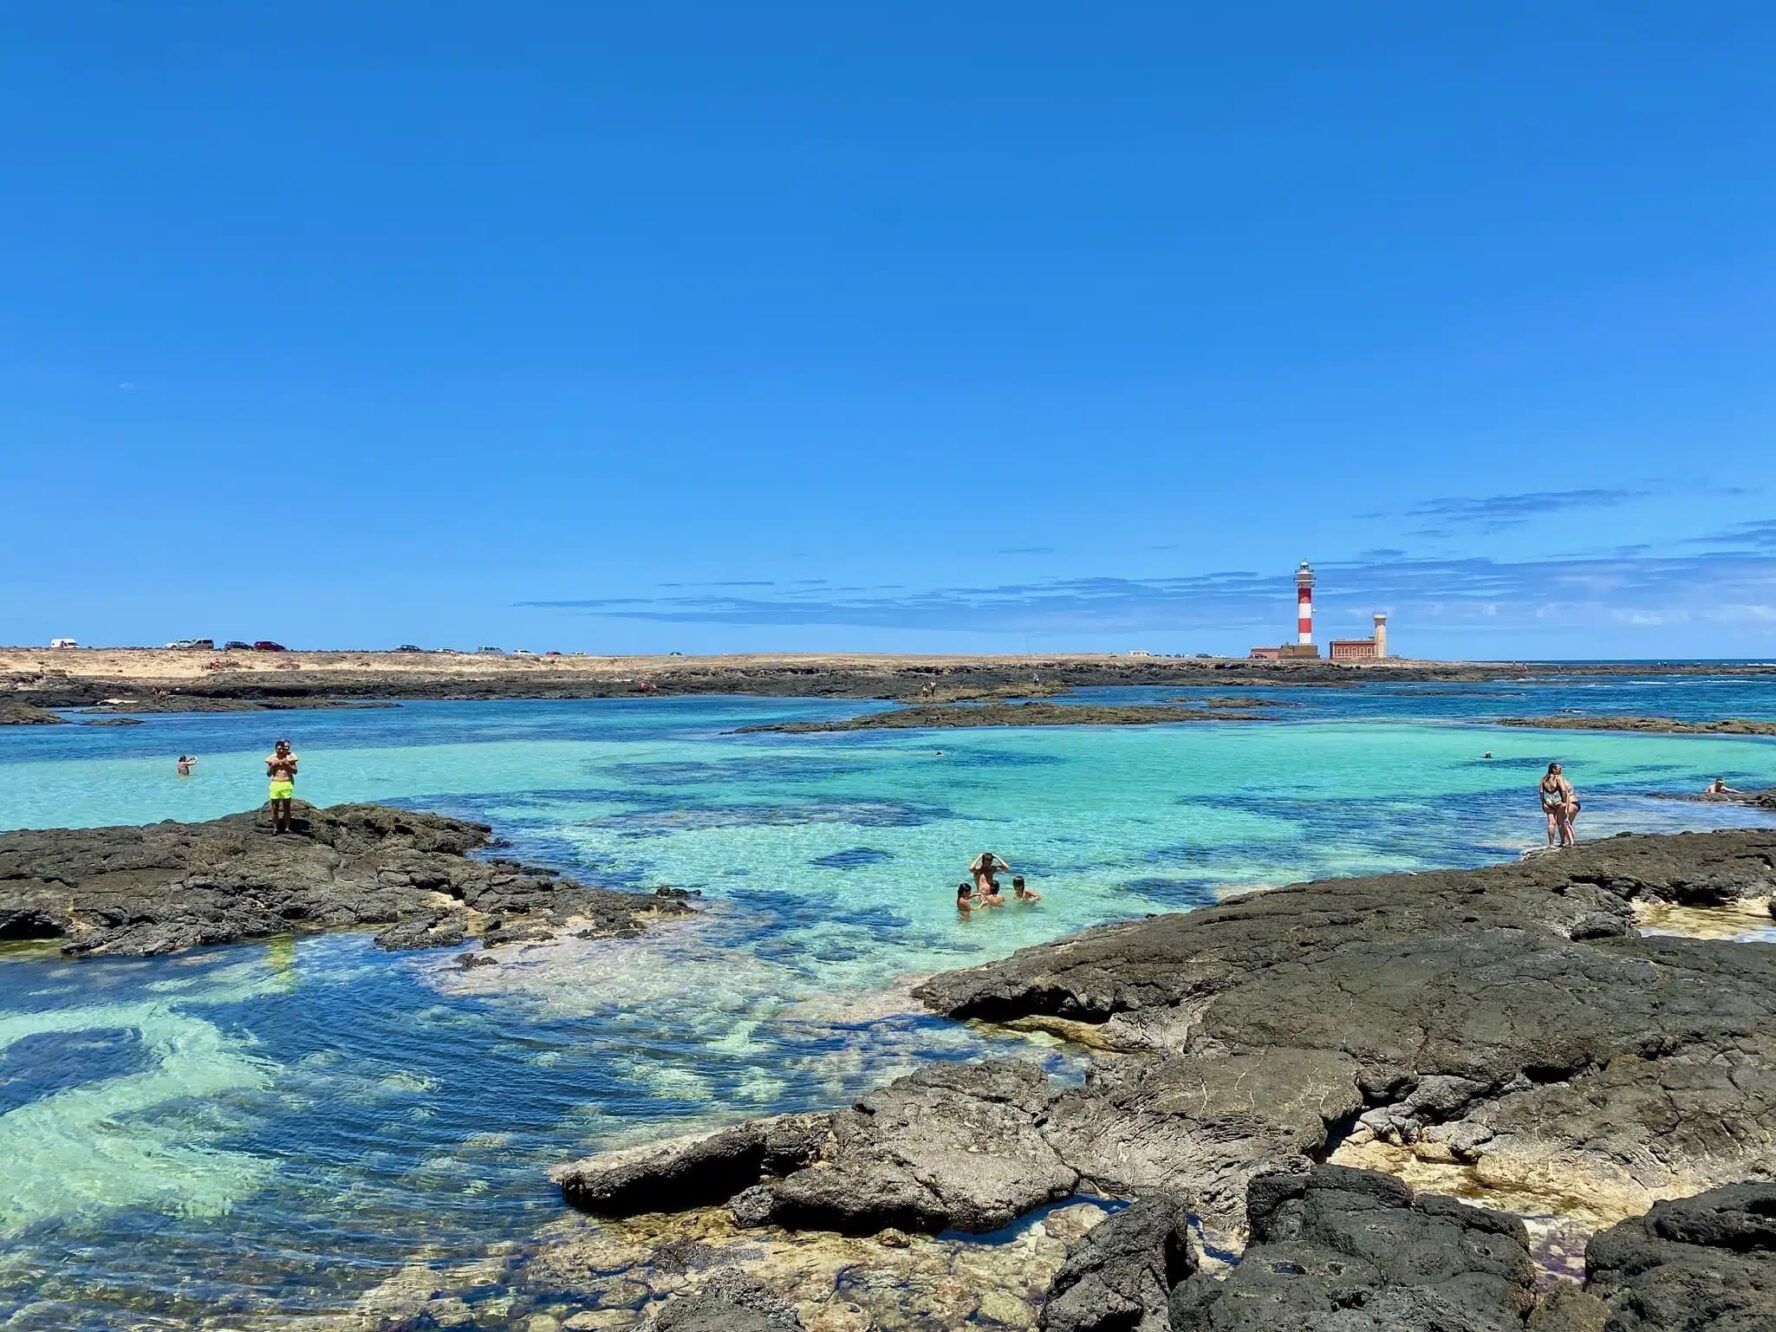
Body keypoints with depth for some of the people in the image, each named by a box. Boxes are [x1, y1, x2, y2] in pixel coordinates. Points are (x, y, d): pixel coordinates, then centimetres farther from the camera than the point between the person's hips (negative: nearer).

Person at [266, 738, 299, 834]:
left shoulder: (289, 757, 1)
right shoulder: (272, 758, 4)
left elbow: (295, 771, -2)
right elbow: (268, 774, 6)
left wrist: (287, 764, -14)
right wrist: (273, 765, -9)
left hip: (287, 784, -1)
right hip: (275, 784, 1)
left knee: (286, 806, 4)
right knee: (275, 807, 2)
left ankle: (287, 827, 7)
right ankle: (275, 828, 6)